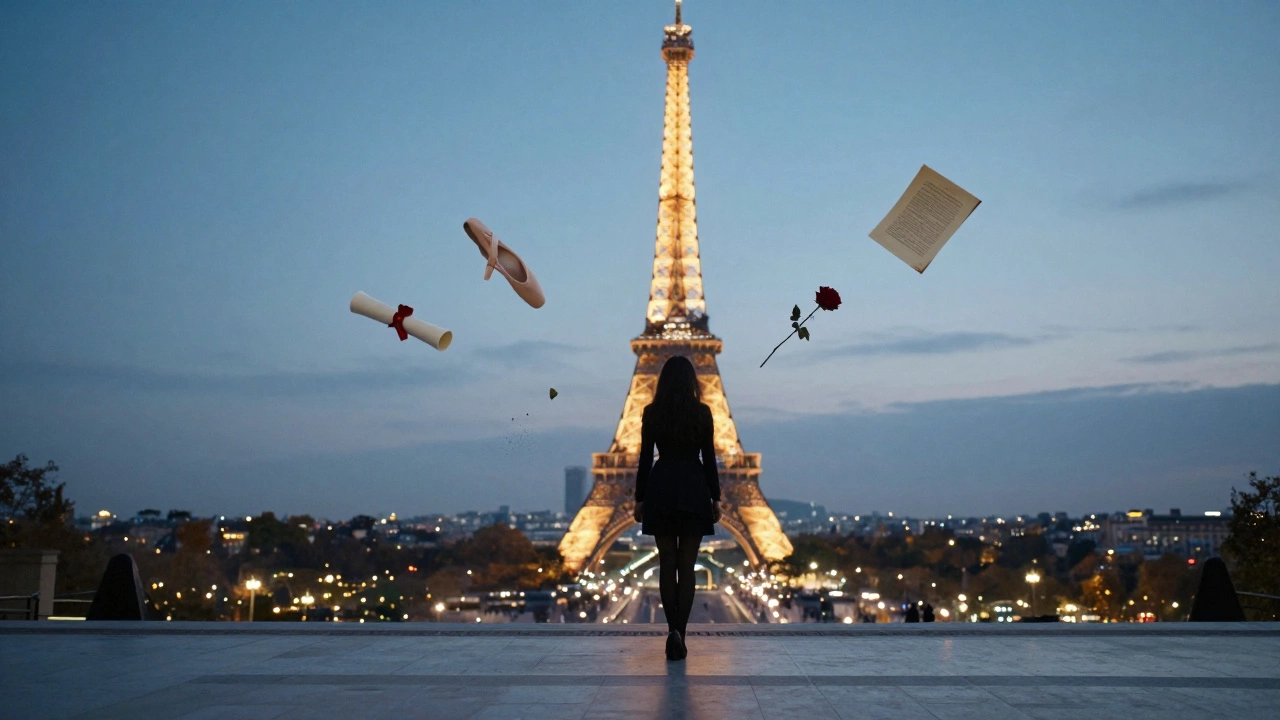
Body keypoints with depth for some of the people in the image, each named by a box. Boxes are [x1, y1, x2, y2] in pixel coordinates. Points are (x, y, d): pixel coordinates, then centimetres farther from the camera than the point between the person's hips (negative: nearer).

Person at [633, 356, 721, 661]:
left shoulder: (652, 413, -2)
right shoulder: (702, 412, -3)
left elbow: (645, 459, 0)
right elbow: (709, 458, -1)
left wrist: (640, 499, 6)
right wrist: (715, 498, 6)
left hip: (661, 490, 1)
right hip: (694, 490, -1)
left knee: (667, 564, 10)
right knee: (687, 566, 3)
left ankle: (673, 629, -2)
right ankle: (679, 633, -3)